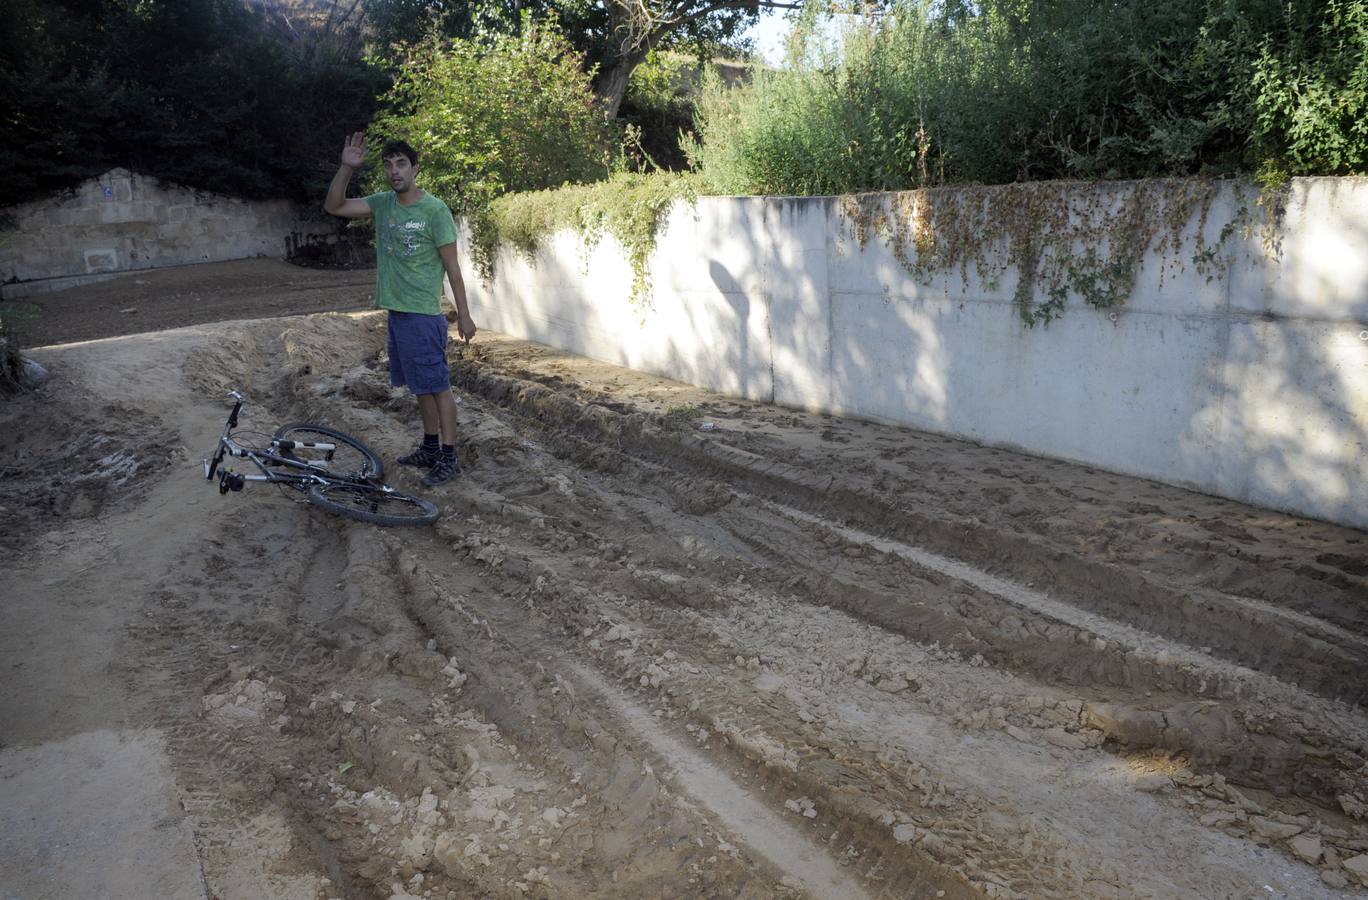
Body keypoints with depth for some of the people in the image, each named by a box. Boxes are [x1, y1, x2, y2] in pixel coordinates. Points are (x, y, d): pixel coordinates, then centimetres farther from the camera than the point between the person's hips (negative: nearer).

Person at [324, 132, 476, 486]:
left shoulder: (435, 210, -11)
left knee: (437, 385, -2)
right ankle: (430, 448, 26)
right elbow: (334, 206, 5)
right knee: (419, 385, 15)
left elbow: (451, 265, -10)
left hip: (423, 314, -7)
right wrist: (346, 168, -10)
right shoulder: (383, 203, 7)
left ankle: (449, 457, 4)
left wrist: (464, 315, -10)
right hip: (396, 311, 7)